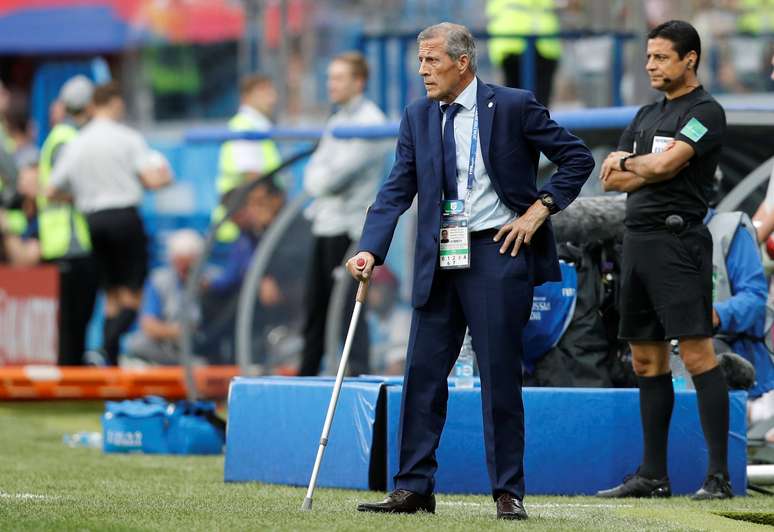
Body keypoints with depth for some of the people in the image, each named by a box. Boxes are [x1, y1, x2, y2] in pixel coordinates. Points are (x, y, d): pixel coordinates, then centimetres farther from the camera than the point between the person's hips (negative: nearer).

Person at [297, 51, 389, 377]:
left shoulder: (369, 122, -11)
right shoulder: (338, 120, 17)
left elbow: (335, 176, -18)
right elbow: (314, 174, 15)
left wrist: (318, 180, -1)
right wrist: (318, 181, -4)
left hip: (349, 226, -9)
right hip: (325, 224, 9)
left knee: (348, 305, -10)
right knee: (316, 305, 13)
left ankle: (358, 372, -9)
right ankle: (306, 374, 19)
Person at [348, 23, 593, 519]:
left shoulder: (513, 106, -6)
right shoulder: (417, 117, 7)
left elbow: (577, 158, 0)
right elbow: (397, 190, 2)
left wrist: (540, 208, -9)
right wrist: (370, 250, -10)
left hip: (497, 252, -5)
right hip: (439, 258, 5)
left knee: (500, 375, -2)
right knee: (423, 372, 4)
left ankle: (509, 492, 5)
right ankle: (414, 488, 10)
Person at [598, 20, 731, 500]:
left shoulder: (706, 111, -5)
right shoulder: (647, 115, 20)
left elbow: (664, 163, -17)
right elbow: (613, 180, 13)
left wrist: (626, 162, 2)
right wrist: (649, 168, -4)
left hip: (678, 240, -9)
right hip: (638, 240, 9)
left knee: (697, 355, -13)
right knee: (647, 361, 10)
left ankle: (720, 475, -14)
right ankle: (653, 475, 14)